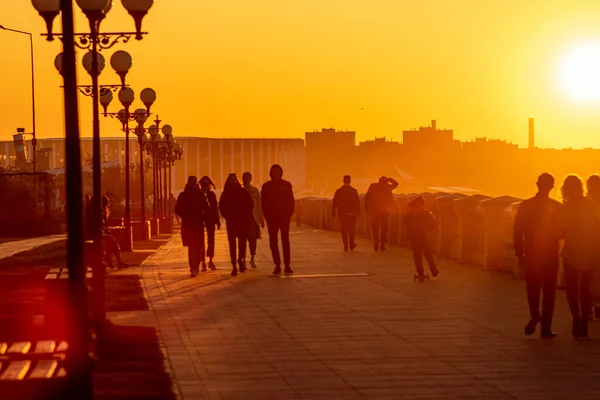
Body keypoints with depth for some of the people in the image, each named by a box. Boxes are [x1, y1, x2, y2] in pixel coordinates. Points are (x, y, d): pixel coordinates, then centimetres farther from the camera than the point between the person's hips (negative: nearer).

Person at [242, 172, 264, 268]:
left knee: (253, 238, -2)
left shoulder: (255, 191, 7)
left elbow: (259, 205, 9)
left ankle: (252, 259, 13)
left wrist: (261, 219, 6)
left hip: (254, 218, 1)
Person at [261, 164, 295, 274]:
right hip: (272, 218, 1)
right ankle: (277, 265, 6)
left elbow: (291, 201, 5)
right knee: (273, 241, 1)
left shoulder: (286, 185, 4)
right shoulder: (266, 186, 5)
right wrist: (266, 215, -5)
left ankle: (287, 265, -4)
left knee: (285, 240, -4)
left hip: (284, 217, -1)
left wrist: (289, 214, -5)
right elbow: (263, 203, 6)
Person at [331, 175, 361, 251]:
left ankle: (346, 246, -1)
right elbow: (357, 203, -6)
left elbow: (334, 203, -1)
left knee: (344, 230, 6)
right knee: (351, 229, 15)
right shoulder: (354, 191, -8)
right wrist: (358, 212, 0)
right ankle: (351, 244, 18)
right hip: (352, 213, -1)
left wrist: (333, 212, 5)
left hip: (342, 213, 1)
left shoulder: (338, 191, -2)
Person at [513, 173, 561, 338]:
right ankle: (546, 327, 4)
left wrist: (519, 255, 3)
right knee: (548, 292, 6)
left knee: (533, 289, 15)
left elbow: (517, 232, -4)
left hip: (532, 255, 1)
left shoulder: (525, 206, -4)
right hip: (551, 255, -1)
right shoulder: (557, 207, -9)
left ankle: (534, 315, -8)